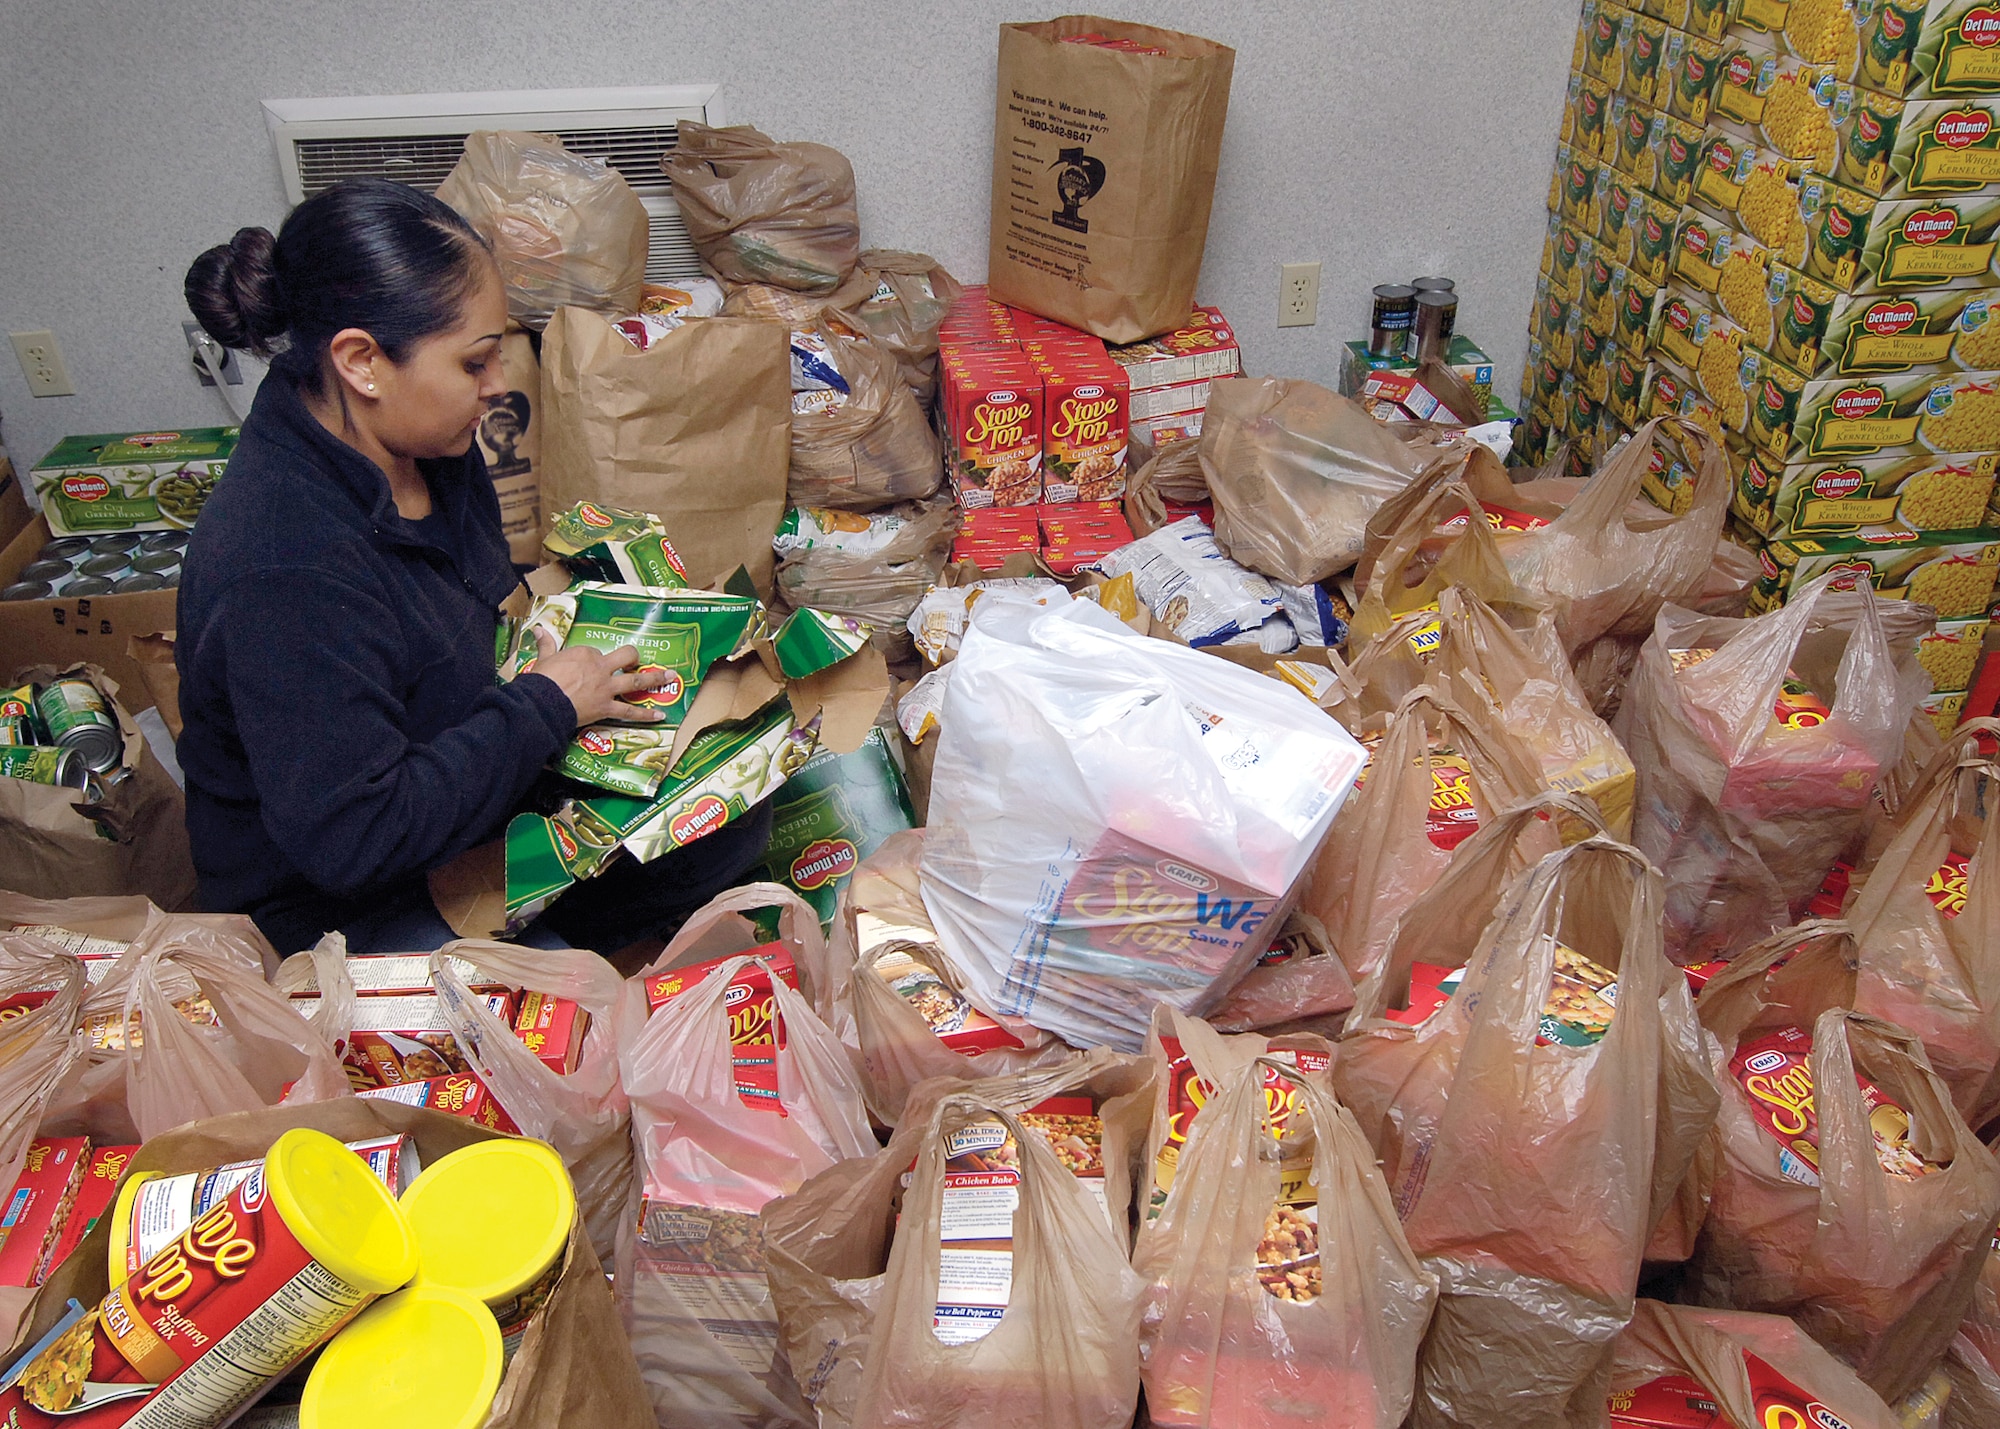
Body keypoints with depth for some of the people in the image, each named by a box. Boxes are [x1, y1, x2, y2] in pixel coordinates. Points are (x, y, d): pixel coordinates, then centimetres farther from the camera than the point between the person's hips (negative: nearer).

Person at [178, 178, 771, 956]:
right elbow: (349, 839, -32)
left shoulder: (421, 448, -4)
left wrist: (555, 627, -3)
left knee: (733, 818, -2)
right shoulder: (281, 570, -33)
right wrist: (547, 704, -25)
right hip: (331, 905, -8)